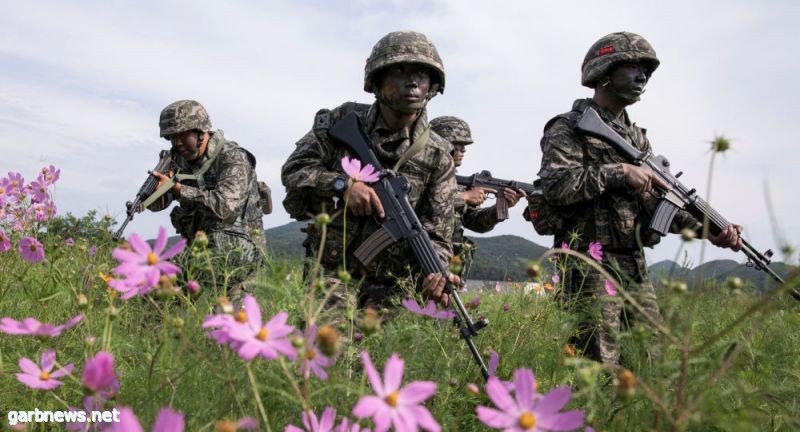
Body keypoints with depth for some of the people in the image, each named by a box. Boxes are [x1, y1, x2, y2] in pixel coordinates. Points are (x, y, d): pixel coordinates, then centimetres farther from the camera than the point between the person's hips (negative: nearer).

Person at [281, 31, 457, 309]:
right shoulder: (345, 120, 0)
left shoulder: (437, 158, -3)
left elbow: (436, 235, -4)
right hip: (328, 273, -1)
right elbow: (293, 169, -1)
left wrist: (435, 272, -25)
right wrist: (343, 184, -18)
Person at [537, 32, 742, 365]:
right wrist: (620, 172, -18)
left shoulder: (636, 137, 19)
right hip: (591, 265, -8)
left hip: (635, 266, 8)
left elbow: (657, 198, 15)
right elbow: (555, 185, -20)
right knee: (599, 364, -6)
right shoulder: (569, 128, -4)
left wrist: (705, 228, 1)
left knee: (651, 361, 11)